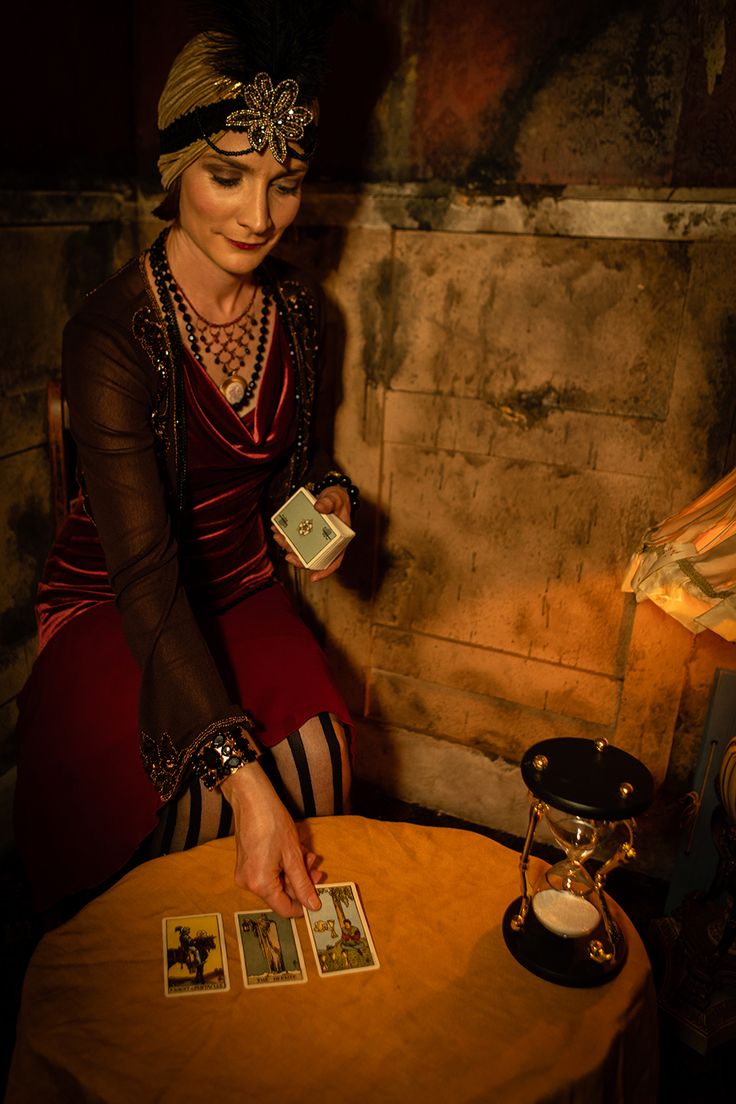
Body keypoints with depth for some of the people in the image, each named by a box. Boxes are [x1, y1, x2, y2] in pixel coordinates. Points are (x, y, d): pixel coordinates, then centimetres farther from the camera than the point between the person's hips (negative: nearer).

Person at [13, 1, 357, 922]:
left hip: (240, 588, 5)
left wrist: (325, 501, -10)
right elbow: (146, 573, -29)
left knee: (313, 752, -22)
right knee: (197, 800, -27)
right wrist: (242, 775, -37)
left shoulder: (297, 307, -2)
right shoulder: (111, 335, -22)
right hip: (112, 607, -4)